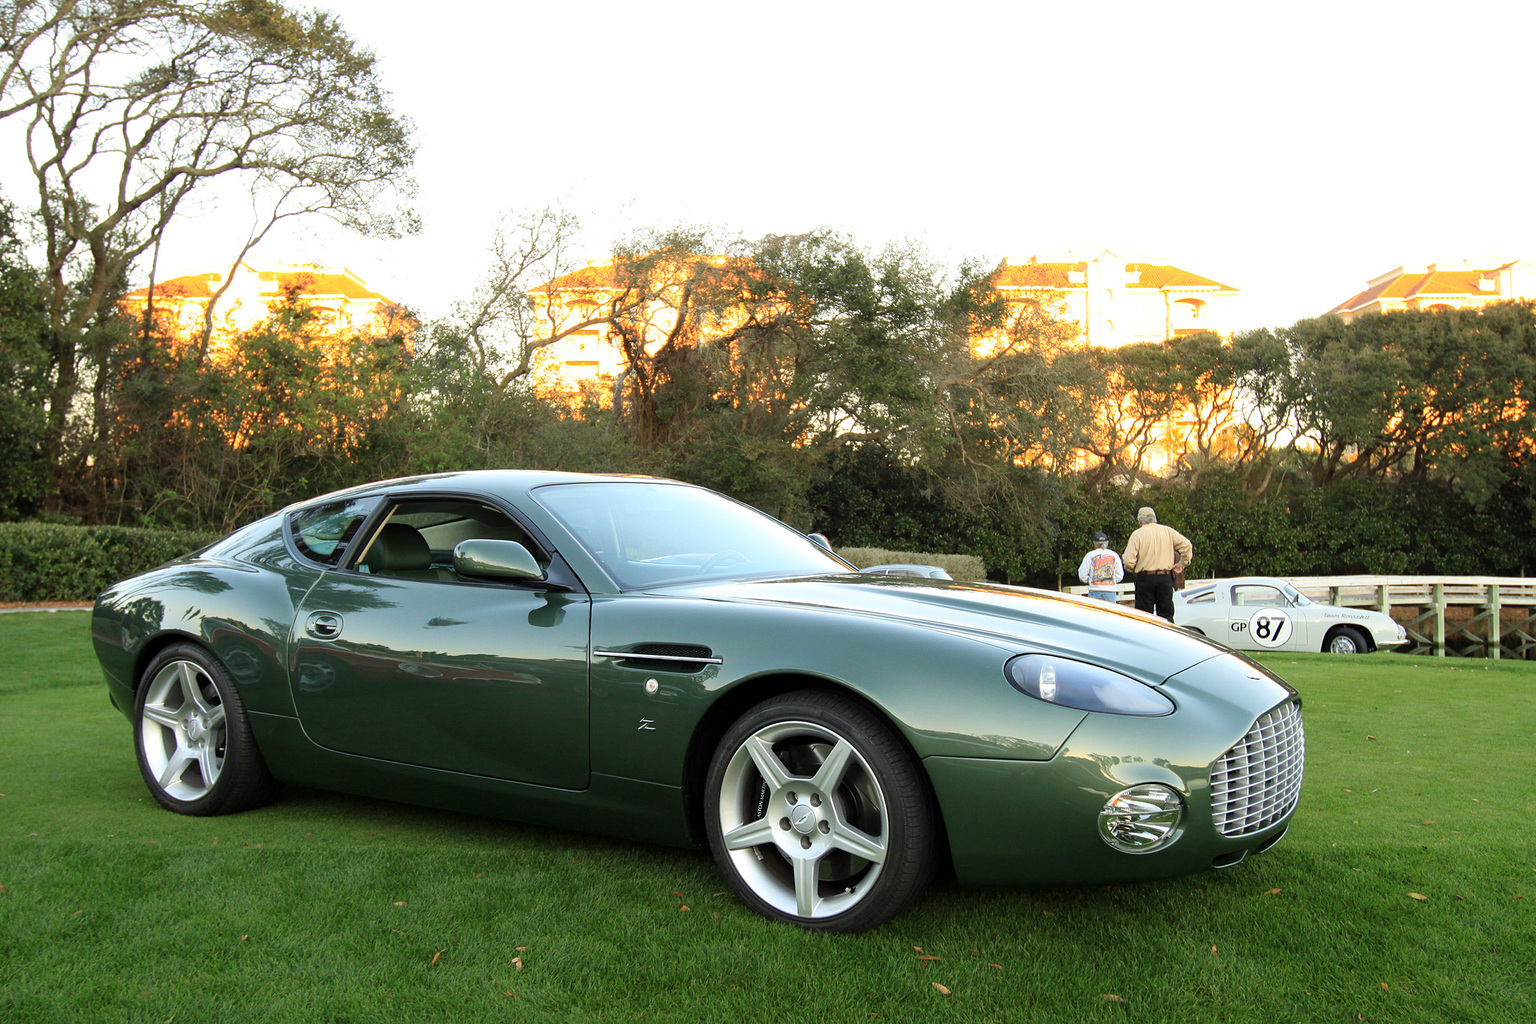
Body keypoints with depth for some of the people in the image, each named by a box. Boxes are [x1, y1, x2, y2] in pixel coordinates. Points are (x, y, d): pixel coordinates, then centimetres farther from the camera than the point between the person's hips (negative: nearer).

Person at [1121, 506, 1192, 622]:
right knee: (1166, 615, 9)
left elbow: (1129, 560, -11)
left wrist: (1131, 570, 9)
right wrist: (1182, 563, 11)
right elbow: (1187, 545, -1)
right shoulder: (1168, 531, 6)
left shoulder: (1137, 534, -3)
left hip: (1145, 578, -3)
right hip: (1165, 577, 3)